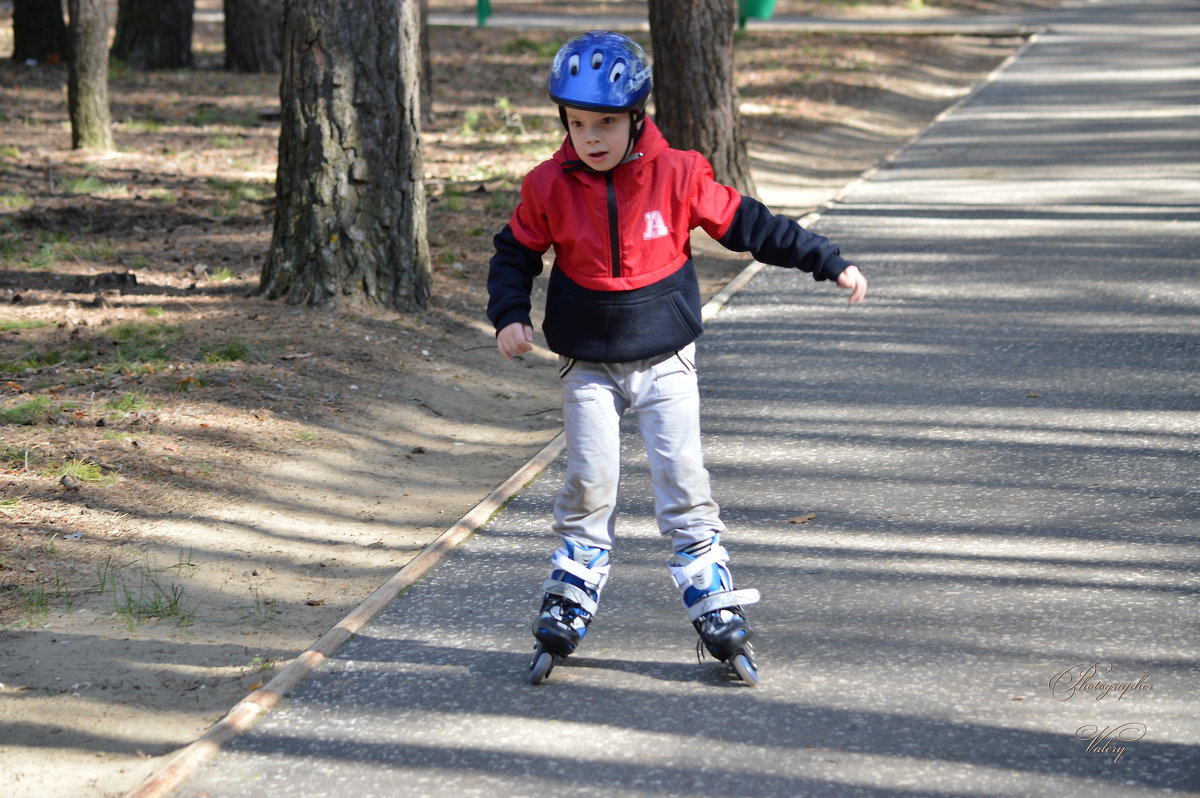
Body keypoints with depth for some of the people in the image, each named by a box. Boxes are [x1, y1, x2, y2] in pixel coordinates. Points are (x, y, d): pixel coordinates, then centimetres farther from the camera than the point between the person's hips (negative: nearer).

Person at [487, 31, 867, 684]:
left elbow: (746, 224, -2)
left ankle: (717, 613, 2)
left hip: (665, 361, -1)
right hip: (588, 366, 1)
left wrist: (829, 263, -2)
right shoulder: (550, 187, -8)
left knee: (683, 484, -4)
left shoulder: (675, 175, -11)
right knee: (588, 485, -1)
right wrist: (509, 315, -10)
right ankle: (566, 609, 12)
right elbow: (516, 253, 7)